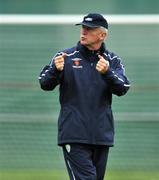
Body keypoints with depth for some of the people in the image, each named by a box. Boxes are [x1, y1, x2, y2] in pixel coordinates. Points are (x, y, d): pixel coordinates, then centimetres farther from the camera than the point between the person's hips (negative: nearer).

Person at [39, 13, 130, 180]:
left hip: (102, 134, 3)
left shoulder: (113, 61, 7)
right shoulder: (66, 56, 3)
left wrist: (107, 73, -28)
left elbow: (122, 88, -8)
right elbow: (45, 84, -5)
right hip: (74, 135, -3)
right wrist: (56, 70, -27)